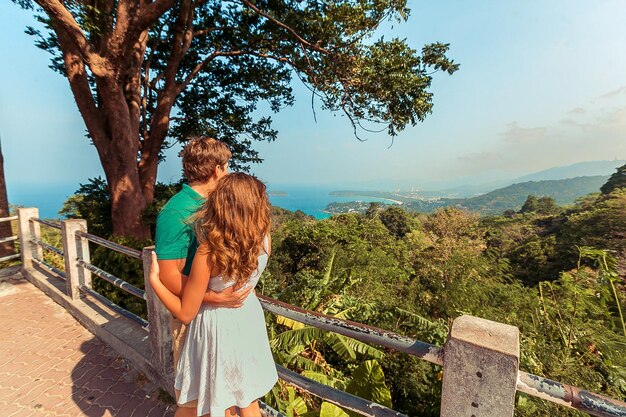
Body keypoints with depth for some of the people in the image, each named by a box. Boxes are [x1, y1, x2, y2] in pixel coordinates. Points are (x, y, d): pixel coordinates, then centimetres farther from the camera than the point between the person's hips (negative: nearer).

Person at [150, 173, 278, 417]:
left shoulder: (208, 252, -29)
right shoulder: (264, 238, -17)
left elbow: (185, 314, -17)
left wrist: (154, 280, -9)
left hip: (218, 327, -4)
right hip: (250, 318, 5)